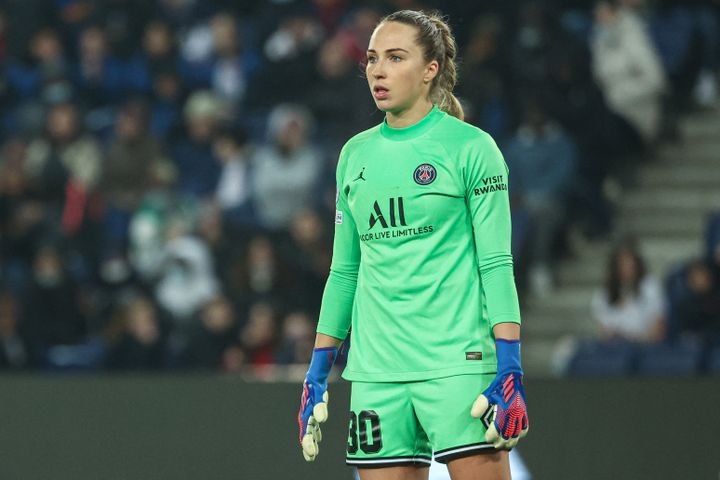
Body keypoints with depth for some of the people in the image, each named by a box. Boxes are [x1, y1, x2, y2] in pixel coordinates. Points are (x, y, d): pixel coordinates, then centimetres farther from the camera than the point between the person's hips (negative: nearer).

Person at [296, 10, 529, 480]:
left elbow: (496, 264, -6)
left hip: (458, 365, -5)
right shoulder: (356, 154, 14)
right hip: (376, 369, 5)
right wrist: (318, 372, 15)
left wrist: (510, 368, -14)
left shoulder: (471, 147, -2)